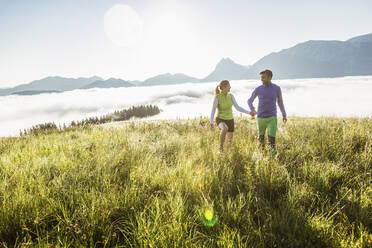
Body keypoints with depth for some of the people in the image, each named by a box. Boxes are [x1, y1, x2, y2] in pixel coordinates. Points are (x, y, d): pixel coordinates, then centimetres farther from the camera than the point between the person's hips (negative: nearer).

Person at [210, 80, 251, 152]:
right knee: (224, 129, -40)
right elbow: (213, 111, -10)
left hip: (230, 120, 4)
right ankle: (221, 147, -16)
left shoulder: (231, 96, -6)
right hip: (220, 120, -4)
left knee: (229, 141, 9)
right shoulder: (217, 98, -18)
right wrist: (211, 124, -5)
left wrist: (249, 112, -13)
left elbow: (237, 108, -3)